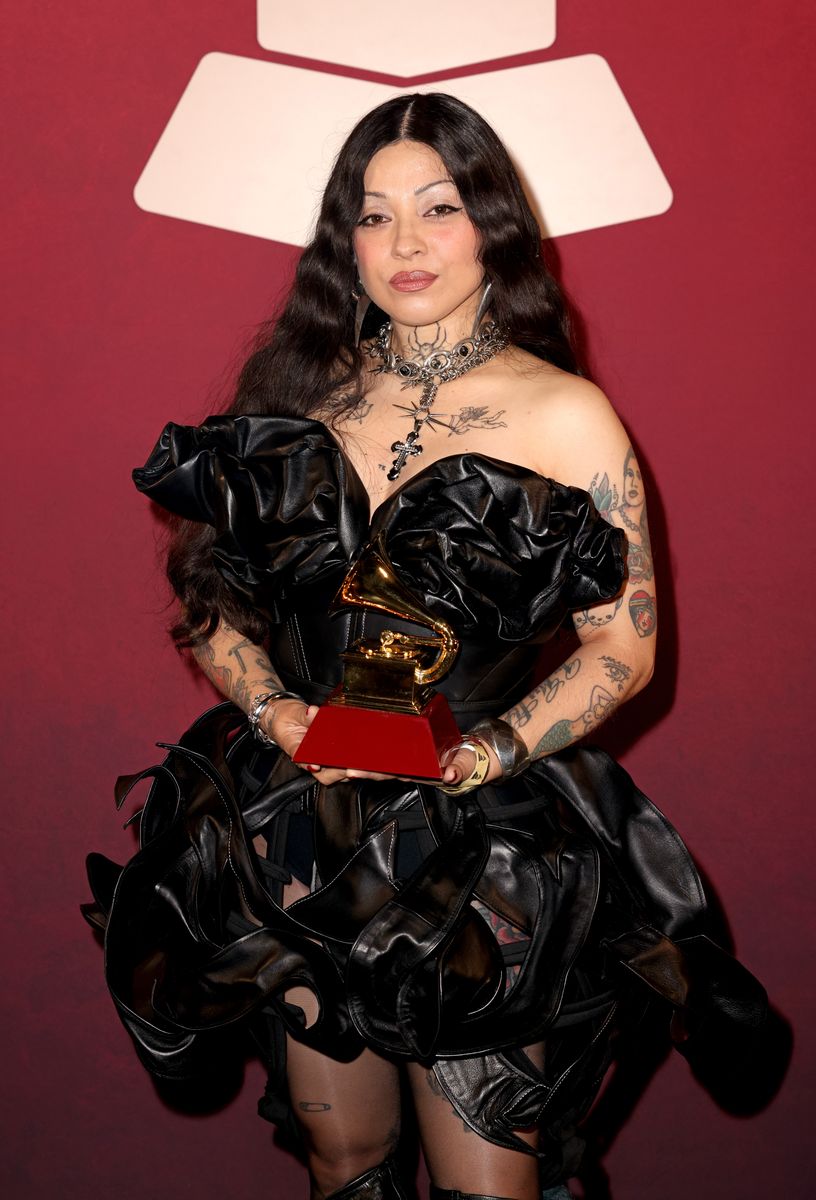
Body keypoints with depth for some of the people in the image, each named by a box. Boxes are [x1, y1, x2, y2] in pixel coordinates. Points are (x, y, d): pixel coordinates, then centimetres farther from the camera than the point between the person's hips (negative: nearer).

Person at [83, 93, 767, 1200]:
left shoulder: (565, 414, -4)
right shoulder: (301, 389, 6)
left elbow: (625, 647, -2)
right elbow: (210, 596, 7)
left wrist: (495, 749, -16)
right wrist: (275, 711, -10)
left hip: (483, 835, -2)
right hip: (299, 830, 3)